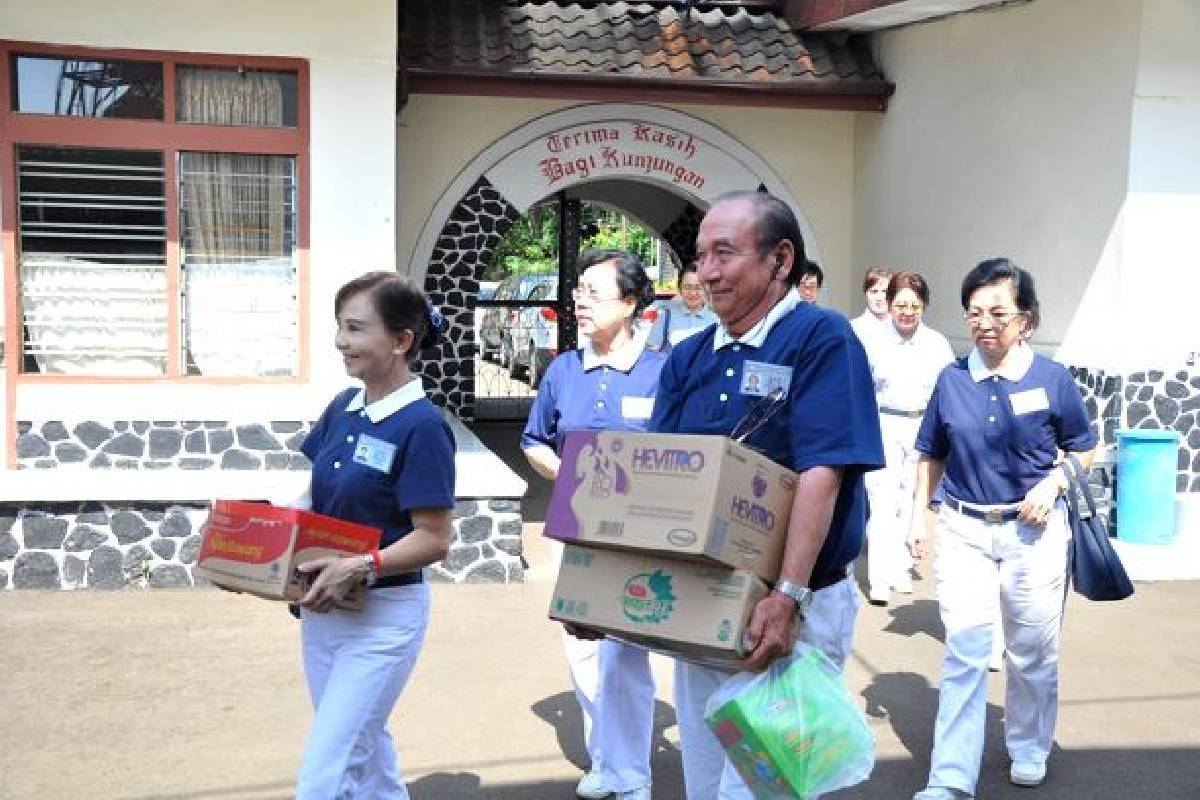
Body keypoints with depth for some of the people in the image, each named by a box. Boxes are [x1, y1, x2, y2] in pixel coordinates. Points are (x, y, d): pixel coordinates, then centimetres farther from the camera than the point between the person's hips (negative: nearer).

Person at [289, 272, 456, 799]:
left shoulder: (421, 425, -18)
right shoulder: (343, 408, 4)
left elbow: (434, 540, -18)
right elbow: (313, 496, 15)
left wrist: (361, 567, -30)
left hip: (384, 615, -8)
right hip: (323, 607, 8)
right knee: (363, 751, 21)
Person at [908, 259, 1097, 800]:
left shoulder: (1052, 379, -6)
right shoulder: (952, 380, -1)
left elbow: (1084, 450, 5)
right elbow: (931, 456, 10)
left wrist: (1053, 482, -12)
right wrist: (921, 515, 4)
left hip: (1033, 530, 0)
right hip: (963, 531, 1)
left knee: (1032, 651, 12)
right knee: (964, 652, -4)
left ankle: (1028, 750, 36)